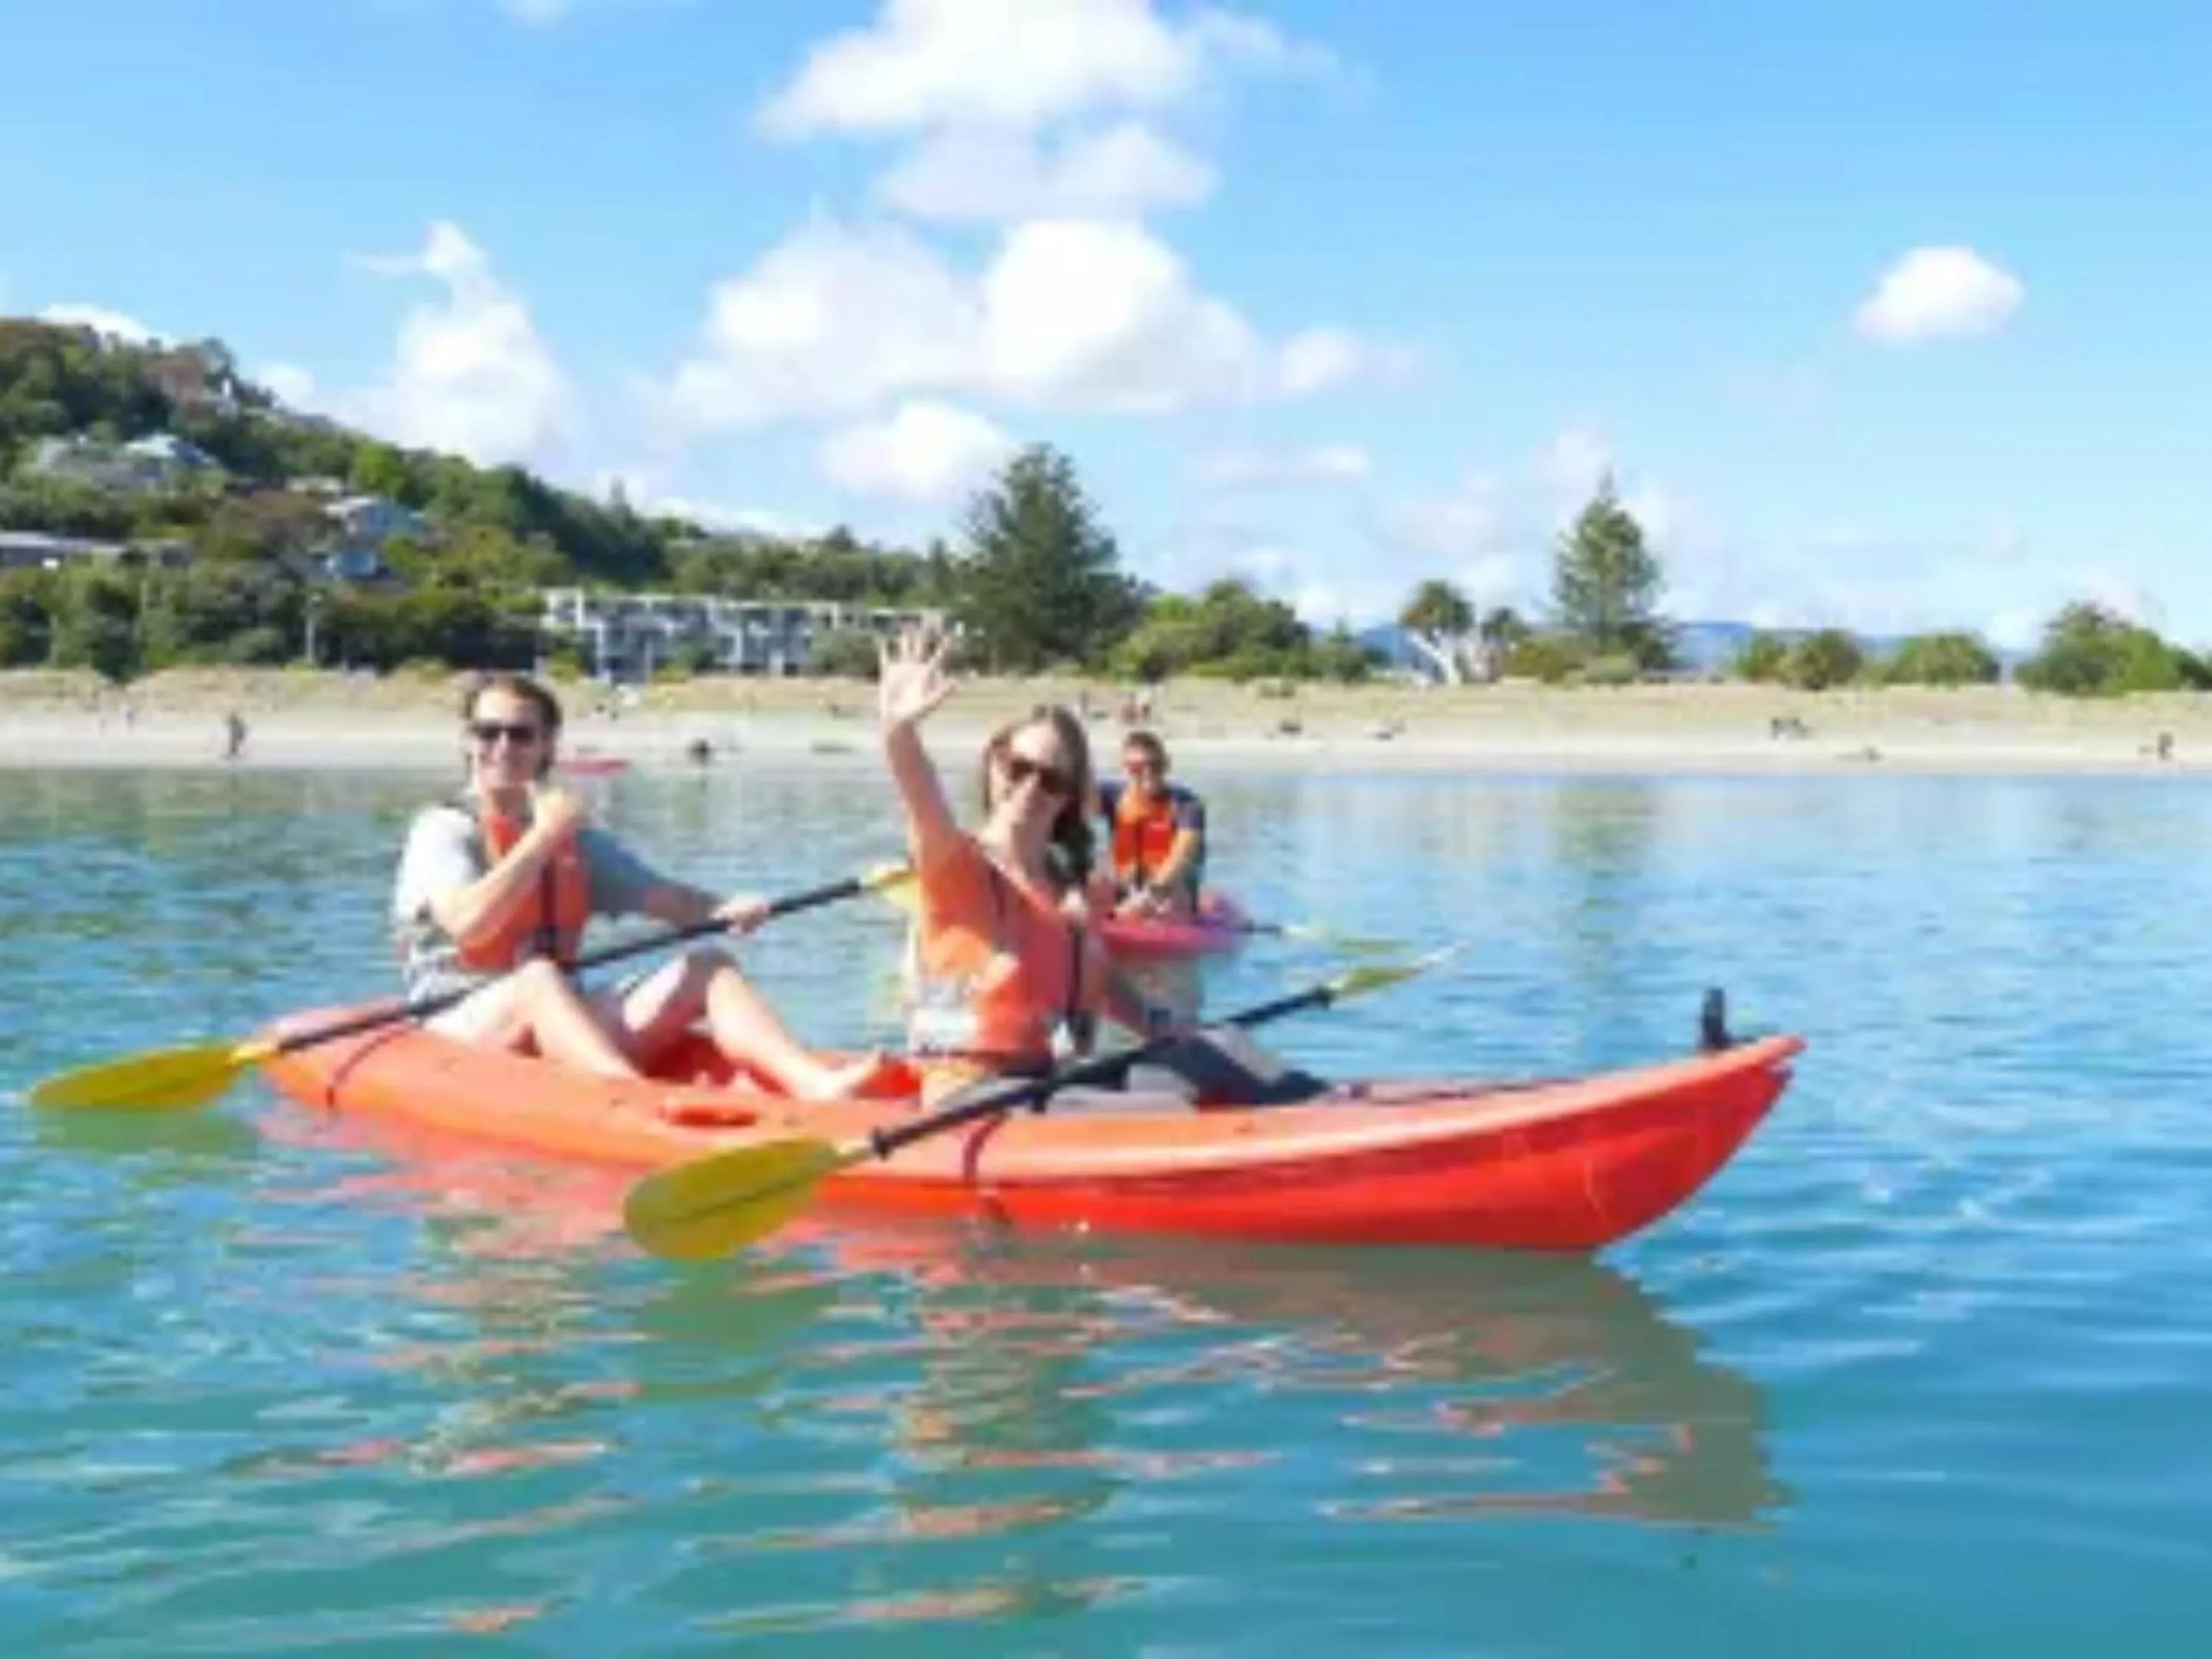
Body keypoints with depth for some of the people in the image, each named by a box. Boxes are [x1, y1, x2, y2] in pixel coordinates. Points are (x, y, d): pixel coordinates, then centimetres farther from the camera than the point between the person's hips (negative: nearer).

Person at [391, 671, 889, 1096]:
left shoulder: (577, 840, 18)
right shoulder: (443, 830, 1)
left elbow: (669, 899, 8)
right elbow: (468, 923, -19)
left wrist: (726, 911, -13)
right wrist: (542, 838, -13)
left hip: (564, 1031, 6)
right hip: (456, 1028, -5)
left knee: (707, 967, -11)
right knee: (539, 977, -36)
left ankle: (815, 1082, -36)